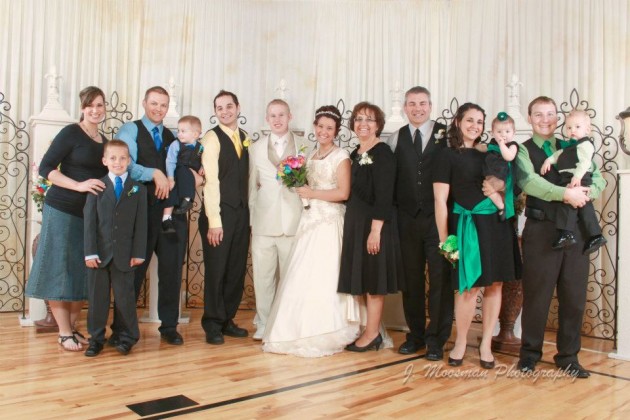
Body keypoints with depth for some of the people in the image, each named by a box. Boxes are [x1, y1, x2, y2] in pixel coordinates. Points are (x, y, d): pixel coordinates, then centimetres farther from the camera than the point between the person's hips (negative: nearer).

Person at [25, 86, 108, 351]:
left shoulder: (103, 141, 12)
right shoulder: (71, 133, -8)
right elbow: (45, 168, -13)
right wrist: (79, 185, -22)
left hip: (90, 213, 7)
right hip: (63, 210, -6)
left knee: (83, 272, 9)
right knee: (60, 269, 1)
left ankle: (74, 327, 21)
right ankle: (64, 333, 9)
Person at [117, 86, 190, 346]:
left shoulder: (173, 137, 18)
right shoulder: (129, 130, 4)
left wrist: (193, 178, -7)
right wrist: (154, 174, -20)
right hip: (141, 209, -4)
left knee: (172, 270, 8)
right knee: (133, 270, 4)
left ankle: (169, 326, 21)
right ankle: (121, 328, 17)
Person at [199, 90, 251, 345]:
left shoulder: (245, 138, 13)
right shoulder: (212, 138, -5)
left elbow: (245, 176, 11)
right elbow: (211, 181, -12)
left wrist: (247, 210, 2)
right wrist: (214, 221, -16)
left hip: (242, 212, 6)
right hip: (219, 212, -5)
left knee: (237, 271, 10)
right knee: (216, 271, 2)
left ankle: (227, 320, 25)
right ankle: (213, 325, 16)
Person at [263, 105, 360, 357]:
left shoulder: (341, 157, -4)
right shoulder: (310, 156, 17)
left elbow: (343, 193, -12)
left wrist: (312, 193, -12)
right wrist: (300, 187, 5)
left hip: (330, 224, -6)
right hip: (310, 221, 7)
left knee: (324, 277, -4)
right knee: (303, 277, 4)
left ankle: (324, 336, 8)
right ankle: (302, 332, 14)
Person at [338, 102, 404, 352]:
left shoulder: (383, 153, -11)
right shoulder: (355, 154, 13)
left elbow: (384, 195, -17)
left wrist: (375, 230, -21)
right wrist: (353, 223, 12)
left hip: (374, 223, -8)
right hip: (355, 222, 8)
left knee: (373, 278, 0)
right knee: (362, 277, 12)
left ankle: (371, 334, 10)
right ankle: (373, 332, 22)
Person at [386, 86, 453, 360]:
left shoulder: (446, 135, 0)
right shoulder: (396, 138, 9)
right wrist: (393, 209, 0)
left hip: (438, 218, -2)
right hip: (408, 219, 3)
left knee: (440, 279, 2)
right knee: (411, 279, 10)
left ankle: (436, 339, 16)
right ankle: (415, 335, 24)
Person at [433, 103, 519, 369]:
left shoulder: (487, 154, 13)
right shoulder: (448, 155, -1)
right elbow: (440, 200, -5)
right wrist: (444, 238, -9)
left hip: (496, 224, 5)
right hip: (468, 226, -5)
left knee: (494, 285, 5)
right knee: (470, 287, -4)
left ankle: (486, 344, 18)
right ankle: (460, 343, 15)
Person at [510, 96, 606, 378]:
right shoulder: (523, 151, 3)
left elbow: (598, 178, 8)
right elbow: (528, 181, -15)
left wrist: (587, 193, -14)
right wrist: (565, 193, -24)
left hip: (576, 229, 4)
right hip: (541, 230, -4)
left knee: (574, 295, 8)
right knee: (536, 294, 3)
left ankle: (568, 356, 23)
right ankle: (530, 352, 20)